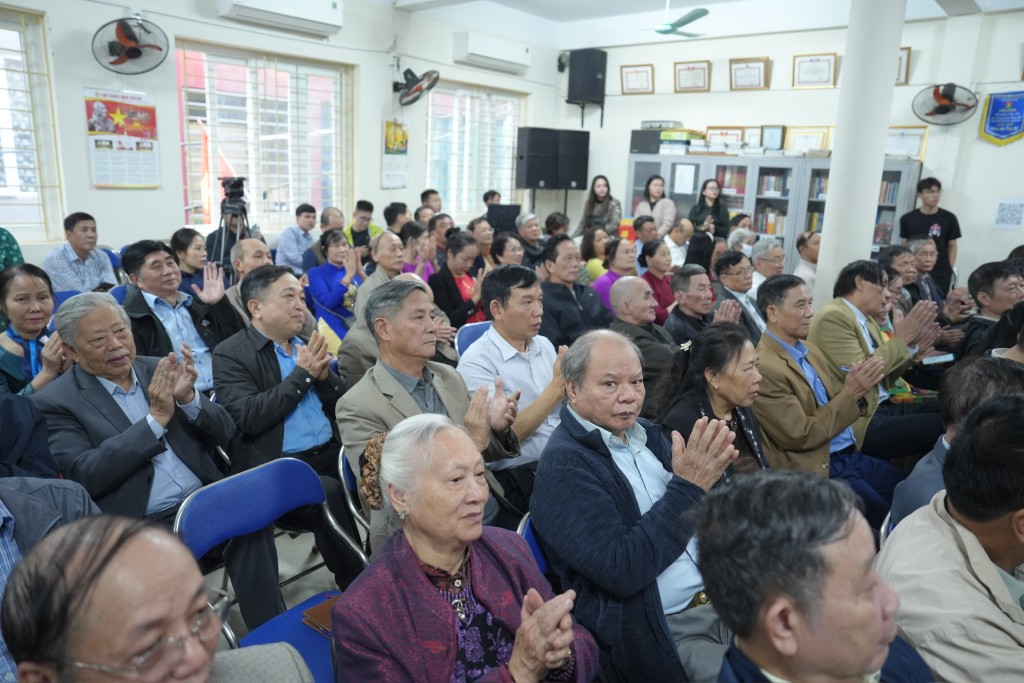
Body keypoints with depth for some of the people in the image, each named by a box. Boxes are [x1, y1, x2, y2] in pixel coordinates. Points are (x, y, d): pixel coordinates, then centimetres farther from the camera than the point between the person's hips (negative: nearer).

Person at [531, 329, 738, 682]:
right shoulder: (563, 464, -14)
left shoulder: (647, 433, 8)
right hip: (665, 633, -7)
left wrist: (706, 477, -10)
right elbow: (622, 570, -22)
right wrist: (686, 487, -22)